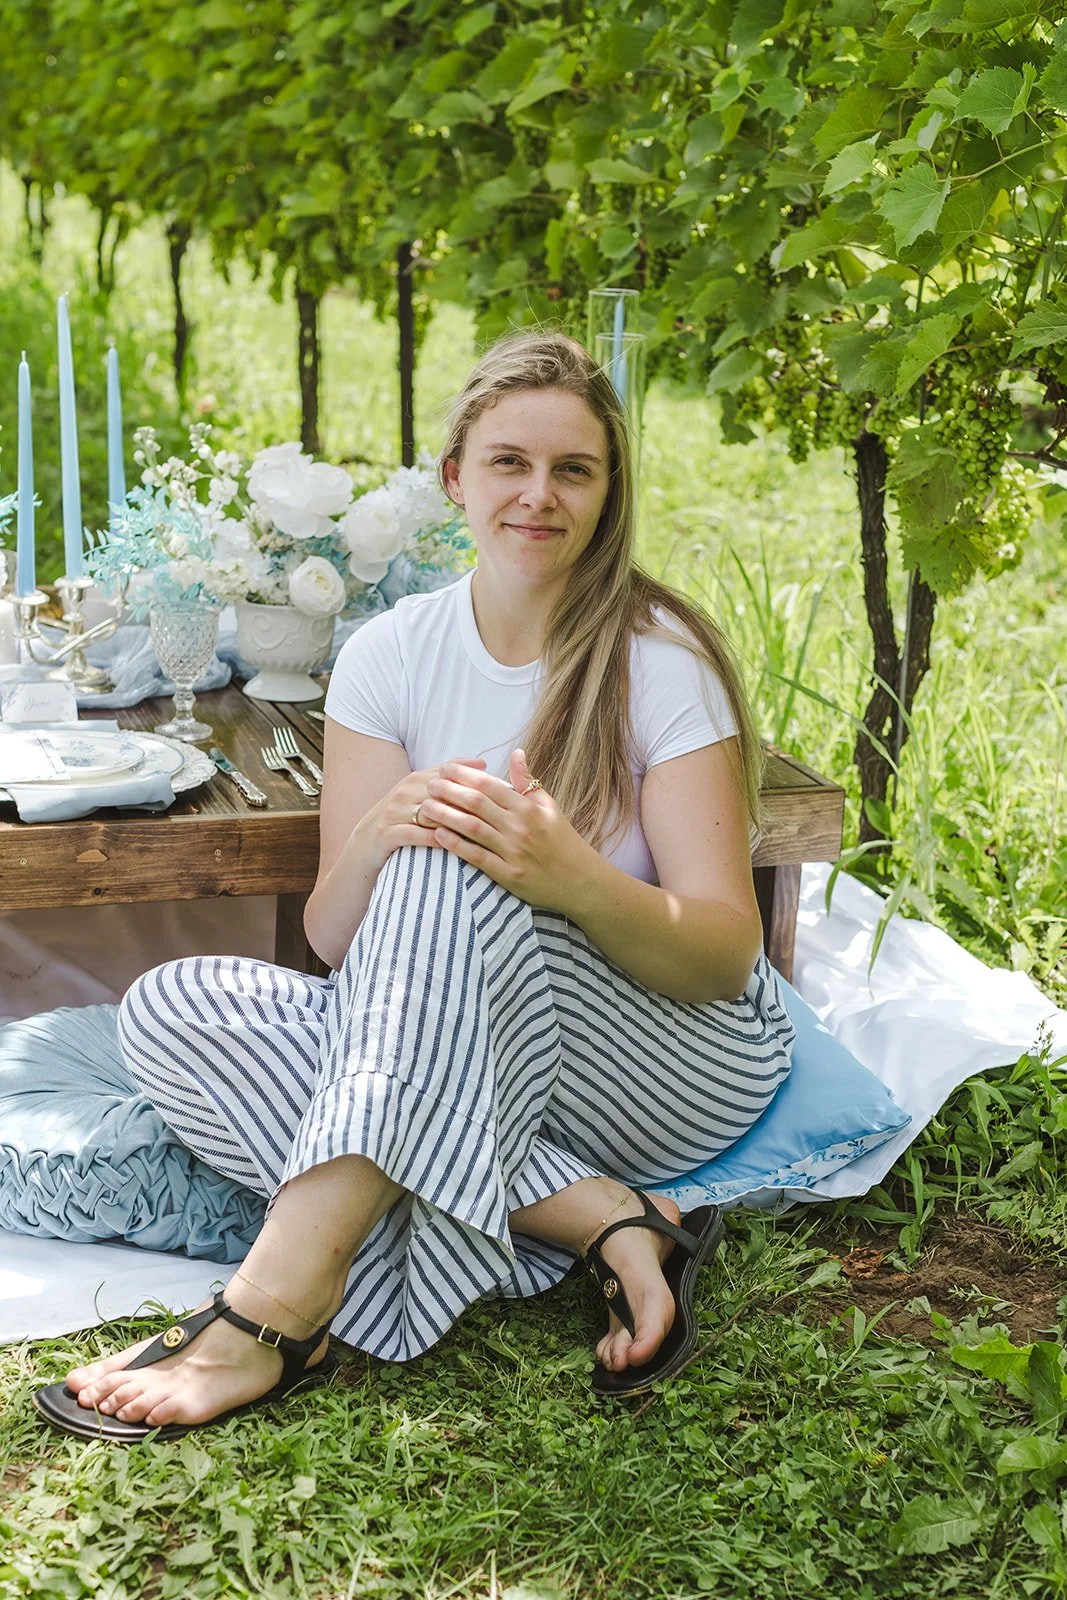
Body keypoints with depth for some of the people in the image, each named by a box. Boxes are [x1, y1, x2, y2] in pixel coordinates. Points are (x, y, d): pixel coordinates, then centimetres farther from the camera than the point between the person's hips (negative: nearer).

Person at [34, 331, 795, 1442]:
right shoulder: (391, 656, 1)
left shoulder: (660, 660, -9)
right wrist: (375, 839, -28)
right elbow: (333, 942, -4)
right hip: (453, 1063, 4)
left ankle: (277, 1307, -38)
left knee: (452, 871, -32)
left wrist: (573, 879, -35)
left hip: (682, 1052, -4)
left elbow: (727, 953, -14)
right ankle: (598, 1219, -26)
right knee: (170, 1007, -19)